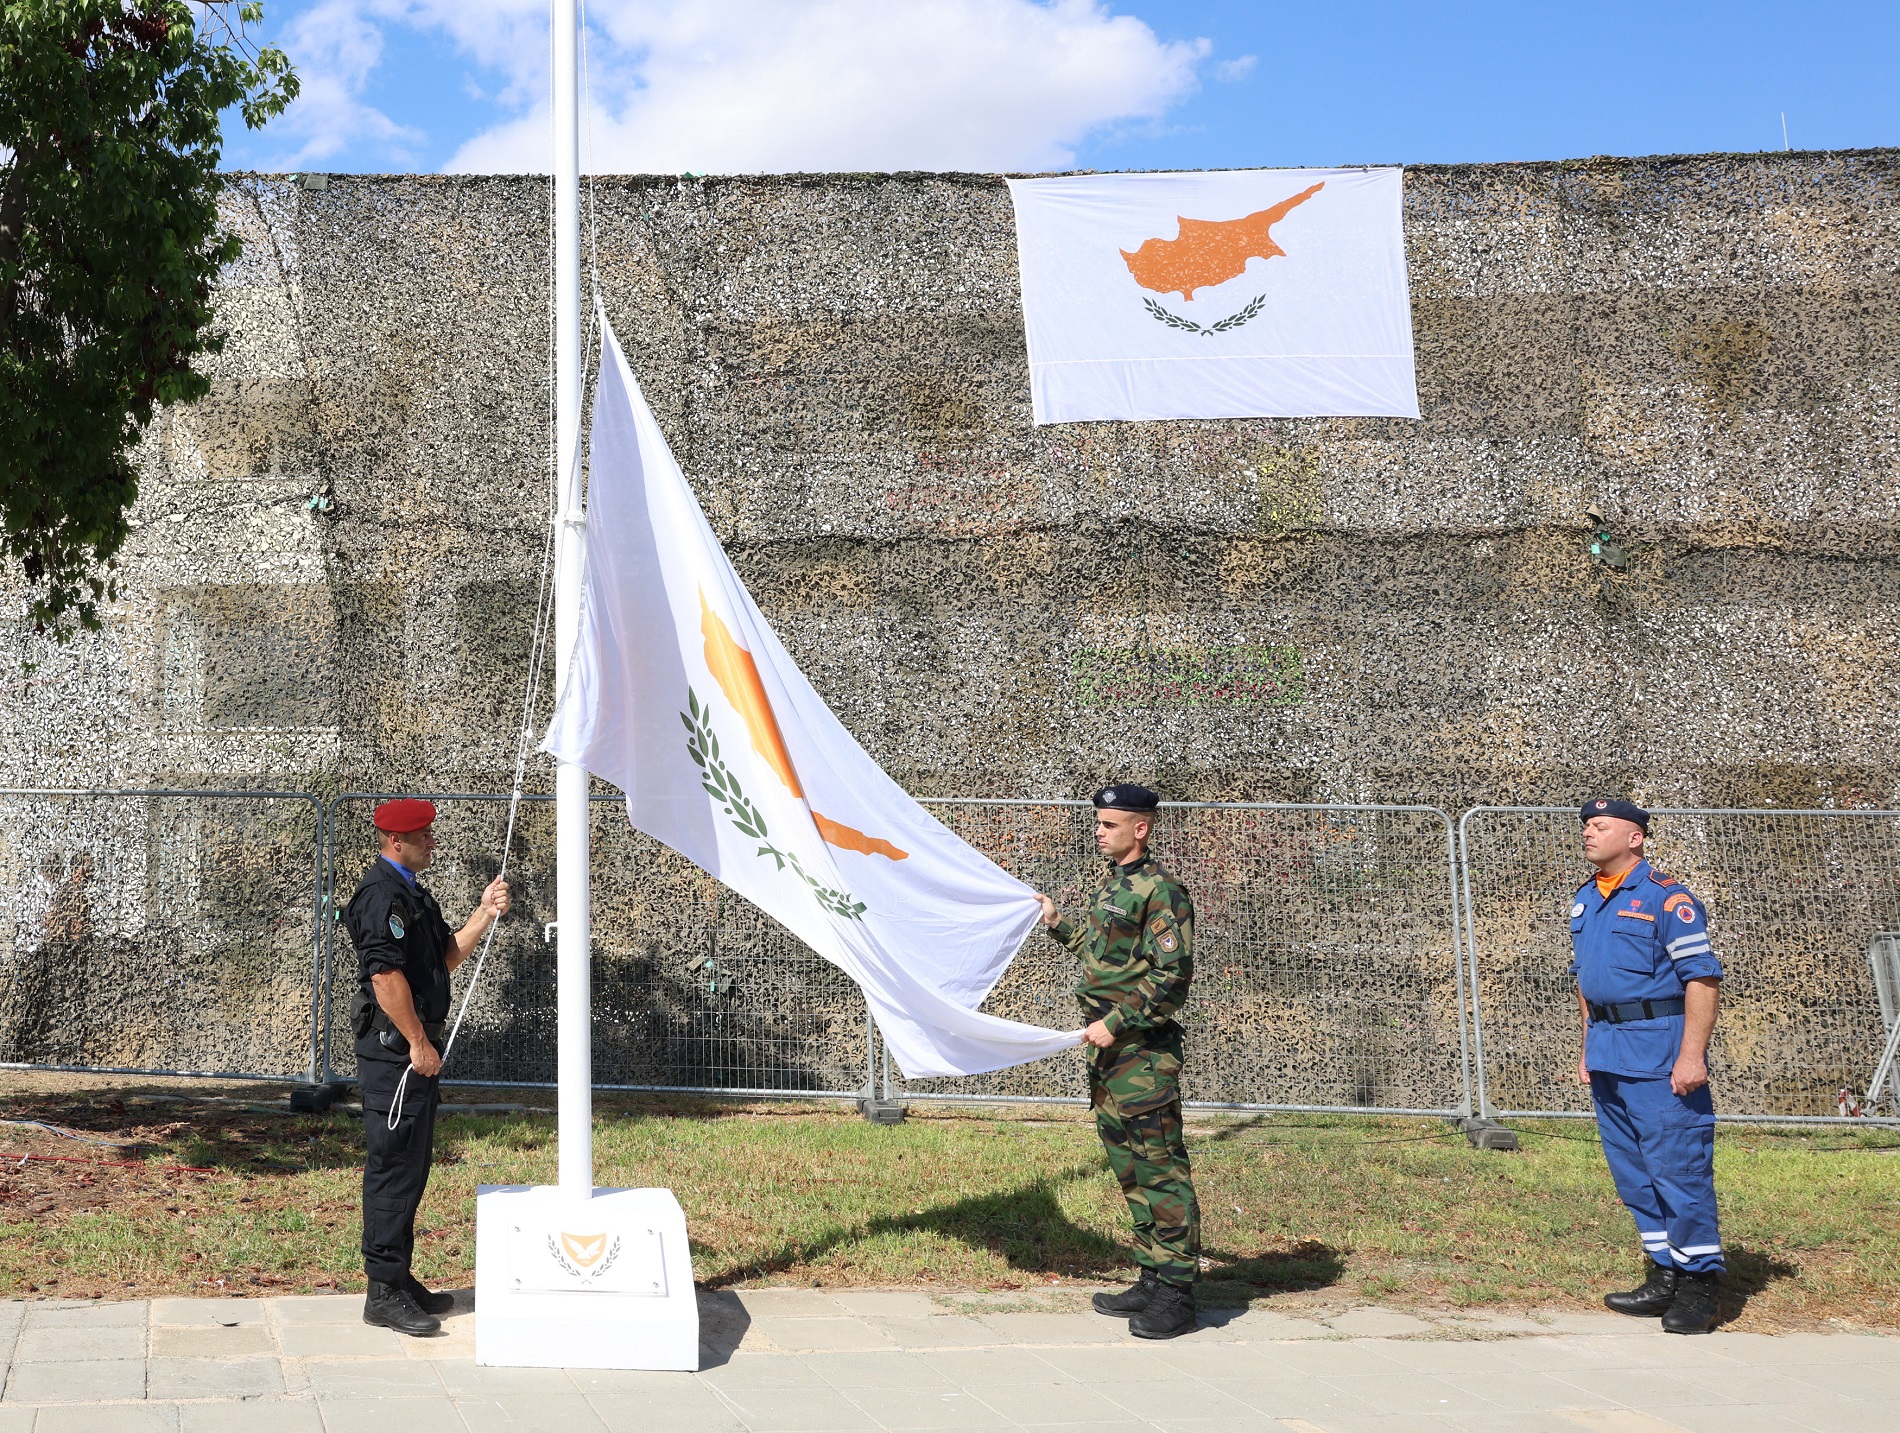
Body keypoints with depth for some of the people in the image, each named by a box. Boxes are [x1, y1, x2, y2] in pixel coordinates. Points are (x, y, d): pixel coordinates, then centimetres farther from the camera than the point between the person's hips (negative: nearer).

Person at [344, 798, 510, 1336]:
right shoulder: (382, 894, -15)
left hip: (416, 1049, 11)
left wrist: (484, 915, 8)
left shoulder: (413, 894, 18)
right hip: (394, 1049, -11)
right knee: (395, 1166, -7)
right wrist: (418, 1043, -19)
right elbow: (386, 975, -22)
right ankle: (384, 1291, -2)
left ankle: (399, 1279, 23)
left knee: (411, 1165, 15)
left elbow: (447, 956, 21)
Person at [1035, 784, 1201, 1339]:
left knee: (1160, 1169, -6)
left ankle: (1176, 1295, -2)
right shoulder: (1111, 885, 15)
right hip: (1108, 1047, 10)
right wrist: (1057, 924, 29)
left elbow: (1170, 978, -18)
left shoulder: (1161, 891, -13)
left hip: (1143, 1051, -10)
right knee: (1129, 1168, 14)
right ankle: (1153, 1281, 22)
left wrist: (1115, 1024, -19)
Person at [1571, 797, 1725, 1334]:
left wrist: (1691, 1056, -20)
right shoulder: (1585, 901, 15)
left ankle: (1699, 1286, 2)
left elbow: (1703, 977, -15)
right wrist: (1589, 1047, 20)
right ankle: (1663, 1279, 21)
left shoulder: (1665, 898, -10)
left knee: (1678, 1168, -6)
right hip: (1607, 1056, 9)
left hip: (1659, 1052, -8)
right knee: (1632, 1173, 12)